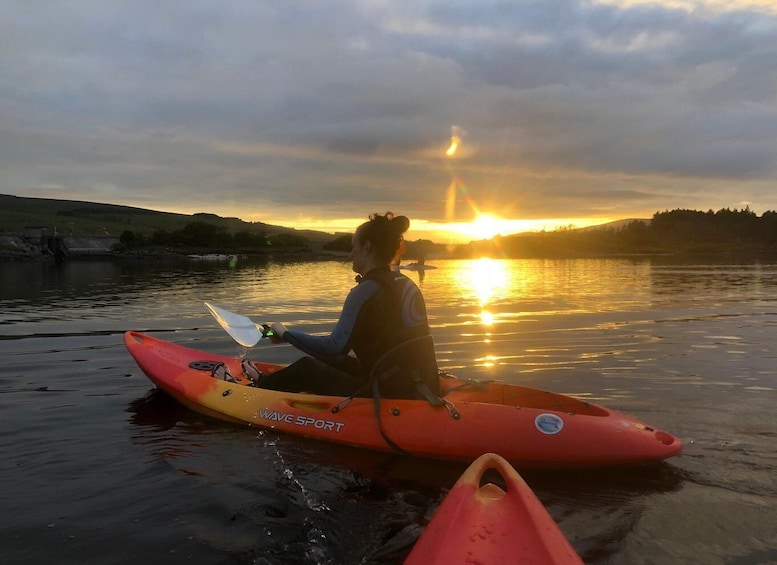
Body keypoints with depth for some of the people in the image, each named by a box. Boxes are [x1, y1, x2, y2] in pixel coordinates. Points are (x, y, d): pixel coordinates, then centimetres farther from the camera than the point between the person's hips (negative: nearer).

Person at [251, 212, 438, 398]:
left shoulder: (366, 291, -16)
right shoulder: (408, 285, 9)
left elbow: (335, 347, -19)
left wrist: (285, 334, -5)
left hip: (388, 396, -7)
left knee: (306, 367, 13)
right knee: (332, 361, 24)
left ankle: (262, 384, 40)